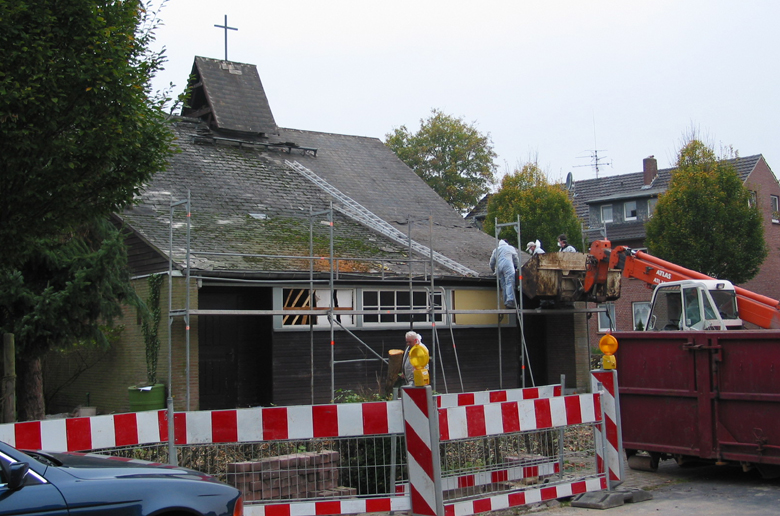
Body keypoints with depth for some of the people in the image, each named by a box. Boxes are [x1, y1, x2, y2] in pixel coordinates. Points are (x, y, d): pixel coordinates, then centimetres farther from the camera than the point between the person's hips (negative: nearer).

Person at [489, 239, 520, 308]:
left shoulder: (495, 250, 30)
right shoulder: (511, 248, 24)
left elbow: (492, 262, 29)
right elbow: (516, 259, 24)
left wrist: (493, 270, 45)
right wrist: (517, 268, 36)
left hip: (498, 267, 4)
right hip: (508, 266, -4)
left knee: (503, 285, 1)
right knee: (510, 283, -17)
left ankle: (506, 302, -7)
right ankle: (510, 300, -34)